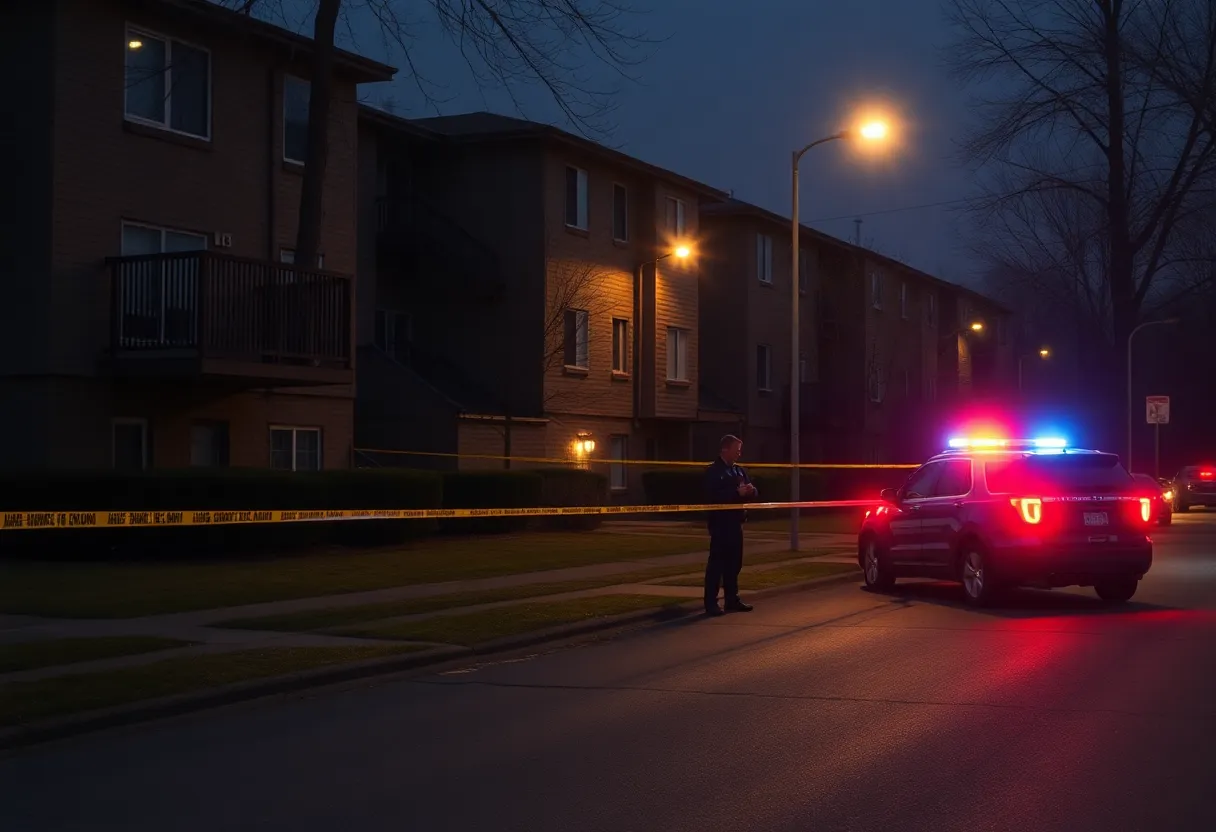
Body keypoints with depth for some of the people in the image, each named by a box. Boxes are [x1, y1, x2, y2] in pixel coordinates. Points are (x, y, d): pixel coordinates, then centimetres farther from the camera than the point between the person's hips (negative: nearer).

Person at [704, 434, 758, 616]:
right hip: (720, 523, -8)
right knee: (717, 562, -6)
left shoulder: (738, 470, 14)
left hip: (736, 522, 8)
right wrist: (737, 493, -24)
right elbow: (713, 496, -22)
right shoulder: (713, 471, -10)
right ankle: (711, 603, -4)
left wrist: (750, 490, -9)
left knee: (734, 562, 11)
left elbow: (753, 491, 15)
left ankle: (732, 599, 19)